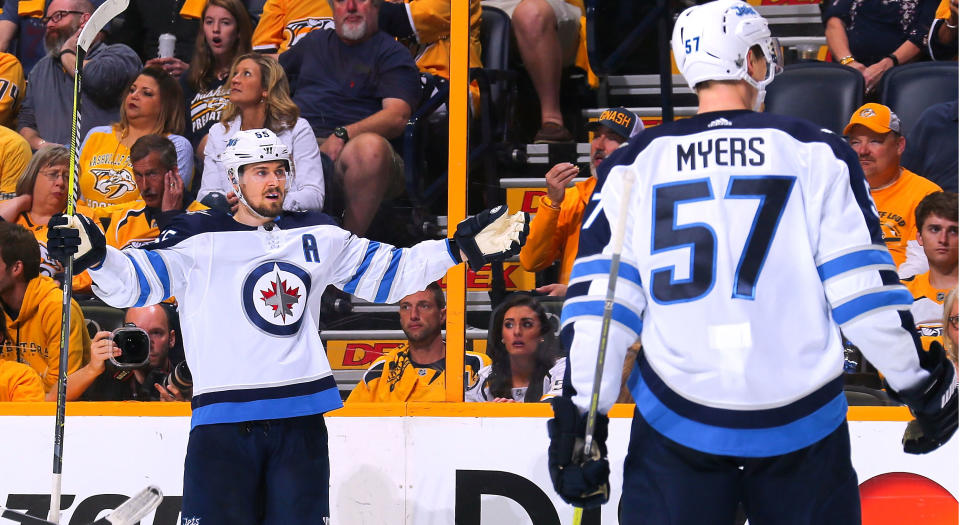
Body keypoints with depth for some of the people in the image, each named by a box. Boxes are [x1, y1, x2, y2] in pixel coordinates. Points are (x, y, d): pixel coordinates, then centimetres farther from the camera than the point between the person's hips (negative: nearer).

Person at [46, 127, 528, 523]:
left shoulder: (319, 237, 12)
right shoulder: (199, 239, -2)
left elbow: (387, 272, 20)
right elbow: (134, 282, -8)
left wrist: (462, 248, 12)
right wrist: (95, 256, -28)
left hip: (302, 419, 4)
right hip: (224, 422, -4)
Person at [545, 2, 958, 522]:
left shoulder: (636, 163, 4)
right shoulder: (813, 152, 0)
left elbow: (598, 301, 0)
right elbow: (862, 286, -3)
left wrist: (579, 417, 2)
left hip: (677, 421, 1)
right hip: (800, 425, -1)